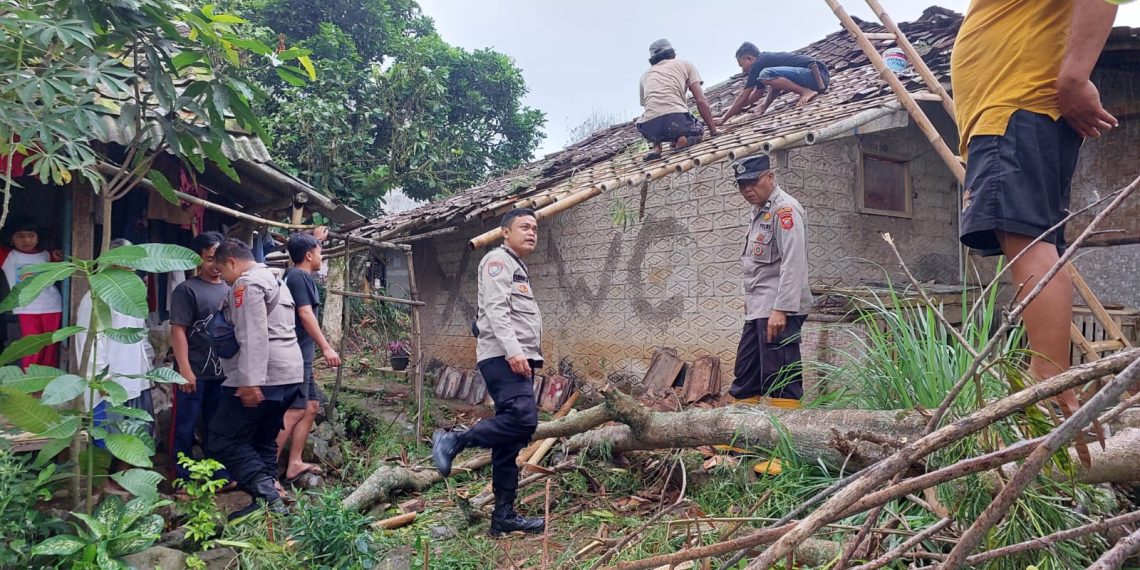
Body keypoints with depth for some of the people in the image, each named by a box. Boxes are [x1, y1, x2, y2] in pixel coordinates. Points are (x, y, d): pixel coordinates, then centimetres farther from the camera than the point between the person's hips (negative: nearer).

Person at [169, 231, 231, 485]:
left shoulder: (230, 290, 12)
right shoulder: (187, 289, -5)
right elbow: (178, 331, -11)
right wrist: (185, 369, -17)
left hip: (223, 372, 5)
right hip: (193, 373, -5)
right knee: (185, 428, 3)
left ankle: (219, 476, 24)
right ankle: (183, 480, 13)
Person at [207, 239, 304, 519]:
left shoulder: (247, 283, -10)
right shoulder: (273, 280, 22)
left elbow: (253, 335, -21)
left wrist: (250, 381, -25)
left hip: (264, 377, -10)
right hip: (290, 375, 10)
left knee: (225, 441, -5)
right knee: (264, 441, 16)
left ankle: (267, 495, -14)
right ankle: (269, 498, 15)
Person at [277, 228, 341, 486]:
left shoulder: (294, 274, 17)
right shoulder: (300, 276, -12)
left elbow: (304, 249, 42)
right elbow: (305, 314, -19)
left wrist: (315, 239, 54)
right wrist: (326, 347, -21)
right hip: (296, 354, -11)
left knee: (311, 406, 11)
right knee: (295, 411, -14)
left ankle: (294, 465, 12)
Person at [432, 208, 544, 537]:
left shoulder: (518, 268, 28)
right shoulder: (498, 259, -1)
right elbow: (496, 308, -16)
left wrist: (528, 358, 18)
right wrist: (512, 350, -26)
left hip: (519, 360, 10)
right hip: (503, 358, -10)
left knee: (511, 441, 5)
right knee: (523, 420, -25)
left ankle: (504, 516, 7)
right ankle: (453, 442, -11)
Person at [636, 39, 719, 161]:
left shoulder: (645, 76, 28)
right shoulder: (685, 64, 21)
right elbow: (701, 101, 12)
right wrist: (713, 131, 20)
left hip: (650, 130, 3)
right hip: (677, 119, -3)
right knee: (697, 130, 30)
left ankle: (656, 146, 11)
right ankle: (682, 138, -3)